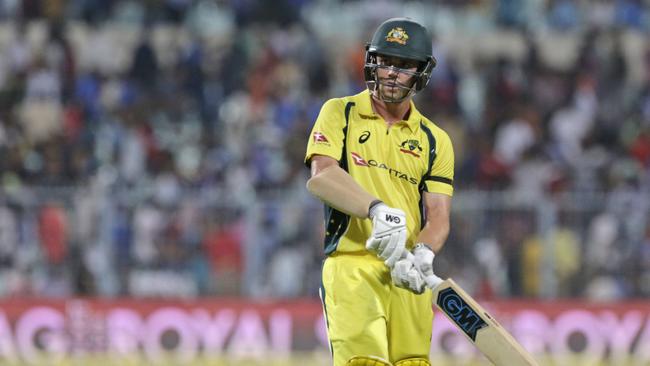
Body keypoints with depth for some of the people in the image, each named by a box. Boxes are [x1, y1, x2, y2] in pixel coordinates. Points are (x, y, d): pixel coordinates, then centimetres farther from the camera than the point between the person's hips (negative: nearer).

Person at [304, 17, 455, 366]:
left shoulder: (434, 141, 15)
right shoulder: (340, 113, 8)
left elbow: (439, 216, 6)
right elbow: (321, 177, -9)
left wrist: (422, 254, -17)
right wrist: (378, 209, -26)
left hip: (407, 275, 3)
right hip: (351, 266, -3)